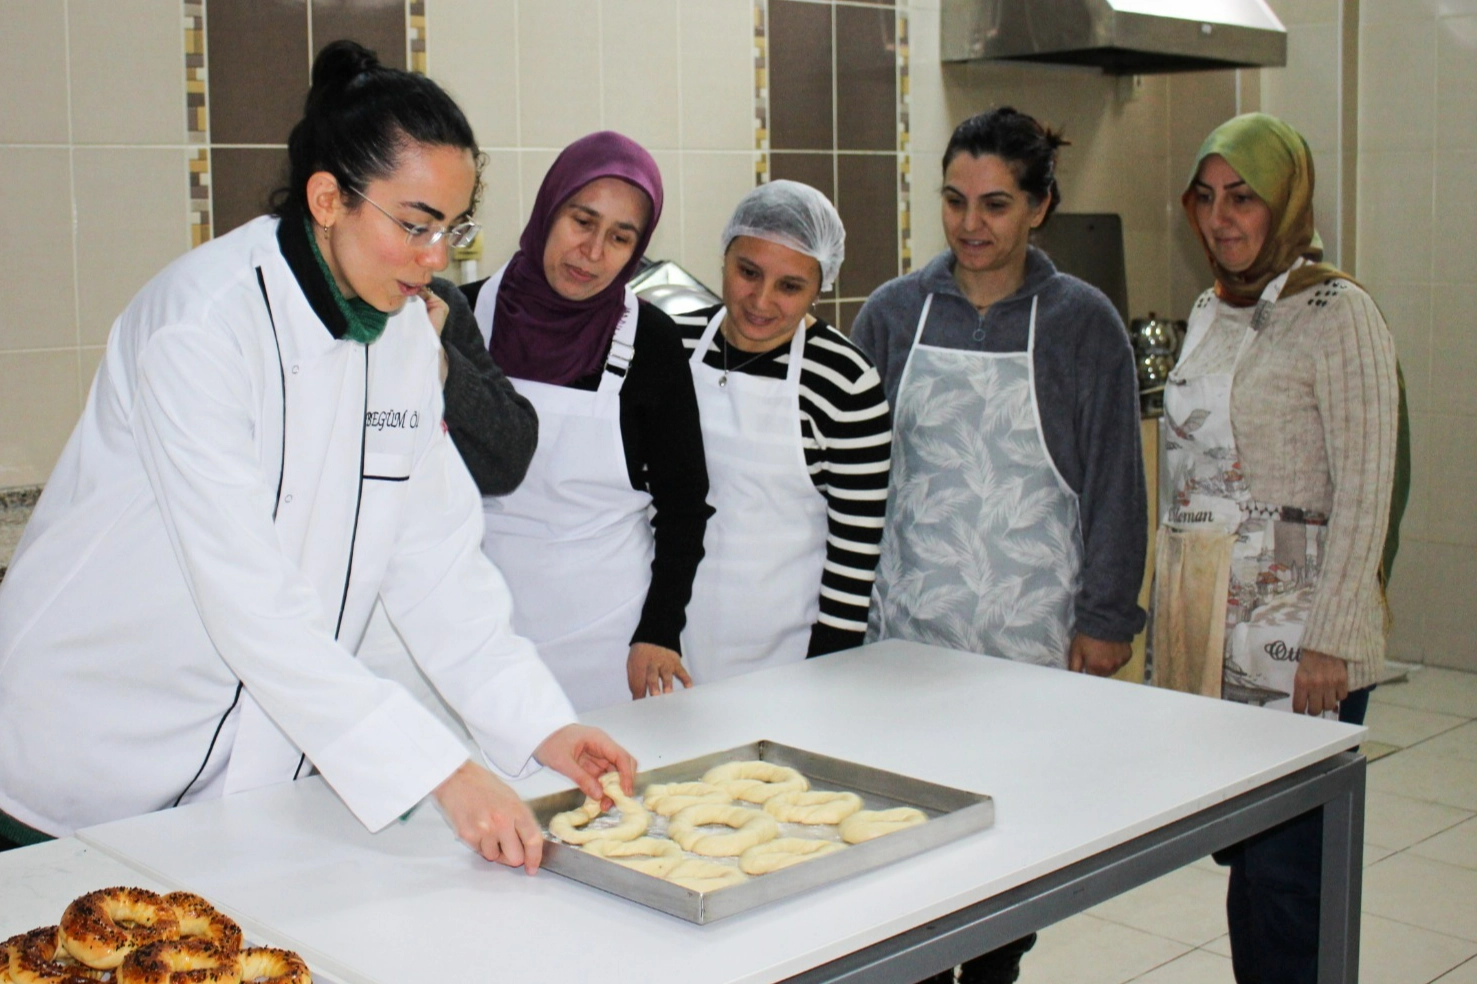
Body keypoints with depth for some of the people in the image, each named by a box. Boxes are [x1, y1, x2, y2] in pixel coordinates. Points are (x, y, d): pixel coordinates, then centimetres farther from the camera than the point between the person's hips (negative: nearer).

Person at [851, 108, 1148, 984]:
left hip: (1034, 632, -1)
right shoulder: (894, 312, 4)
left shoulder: (1082, 322, -1)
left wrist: (1105, 616, -3)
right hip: (907, 623, 2)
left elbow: (1115, 480, 0)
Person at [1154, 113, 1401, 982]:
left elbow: (1363, 495, -11)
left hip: (1296, 639, -7)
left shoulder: (1337, 315, -7)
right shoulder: (1211, 313, 15)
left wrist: (1330, 643, -15)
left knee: (1281, 870, -5)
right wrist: (1167, 608, 17)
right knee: (1243, 860, 10)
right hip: (1208, 632, 7)